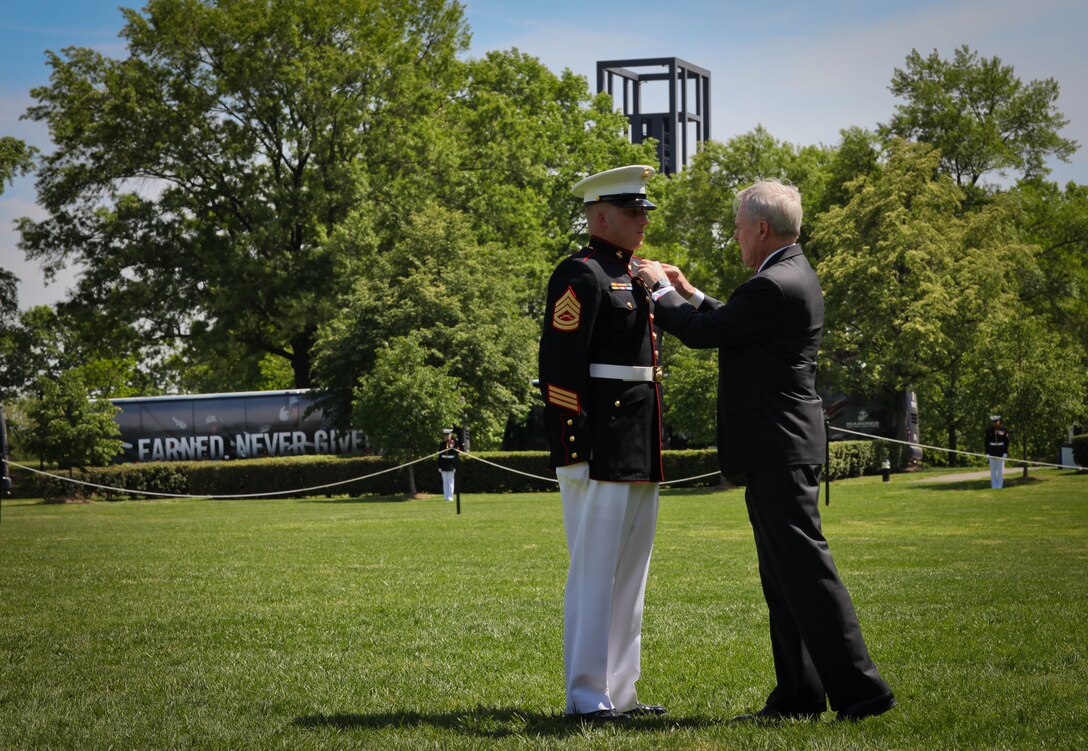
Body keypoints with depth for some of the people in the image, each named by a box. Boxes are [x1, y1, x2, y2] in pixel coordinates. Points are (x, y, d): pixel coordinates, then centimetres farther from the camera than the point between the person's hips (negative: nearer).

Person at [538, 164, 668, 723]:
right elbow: (561, 368, -17)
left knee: (630, 574, 13)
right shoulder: (580, 275, -10)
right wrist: (577, 451, -21)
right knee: (594, 574, -6)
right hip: (600, 455, -10)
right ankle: (586, 698, -1)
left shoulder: (632, 277, 19)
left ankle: (620, 692, 19)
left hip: (640, 457, 10)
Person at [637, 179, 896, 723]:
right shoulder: (794, 275, 15)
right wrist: (688, 294, 23)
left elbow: (703, 333, -12)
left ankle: (858, 688, -8)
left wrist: (662, 289, 3)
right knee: (784, 578, 12)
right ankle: (798, 695, 16)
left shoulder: (773, 286, -18)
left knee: (804, 567, -9)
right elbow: (732, 327, 25)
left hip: (778, 450, -11)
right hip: (781, 447, 11)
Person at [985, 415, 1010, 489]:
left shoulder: (1003, 430, -2)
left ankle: (999, 485, 5)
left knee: (1000, 469, 0)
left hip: (1001, 452, -1)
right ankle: (994, 485, 7)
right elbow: (986, 442, 3)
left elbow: (1006, 442, 0)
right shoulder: (989, 430, 1)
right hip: (992, 452, 1)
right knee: (993, 470, 3)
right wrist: (987, 453, -3)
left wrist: (1005, 452, -6)